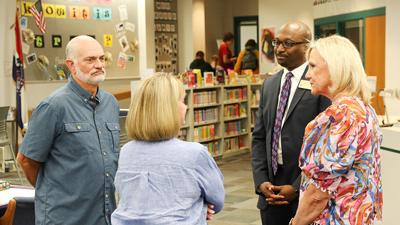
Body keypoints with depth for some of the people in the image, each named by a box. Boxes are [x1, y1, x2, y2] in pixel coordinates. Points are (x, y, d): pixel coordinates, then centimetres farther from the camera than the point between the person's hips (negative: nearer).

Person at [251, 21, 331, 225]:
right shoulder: (269, 85, 11)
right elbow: (259, 137, 10)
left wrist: (297, 187, -12)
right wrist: (261, 181, -1)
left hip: (305, 191, -5)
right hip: (271, 192, 5)